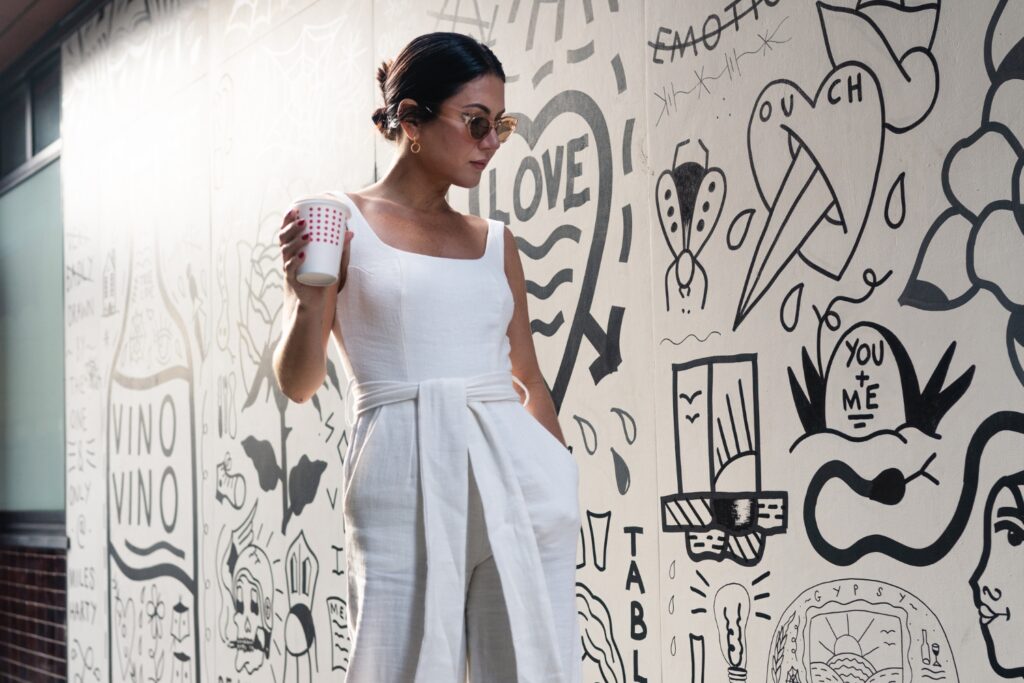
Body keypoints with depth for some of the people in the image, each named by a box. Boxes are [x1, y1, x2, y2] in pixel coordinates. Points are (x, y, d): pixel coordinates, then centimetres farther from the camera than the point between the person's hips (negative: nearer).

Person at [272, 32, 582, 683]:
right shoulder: (341, 222, 3)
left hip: (518, 480, 4)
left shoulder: (496, 241, 15)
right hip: (404, 482, -4)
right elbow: (299, 383, 1)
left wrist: (562, 481, 13)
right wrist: (309, 297, -17)